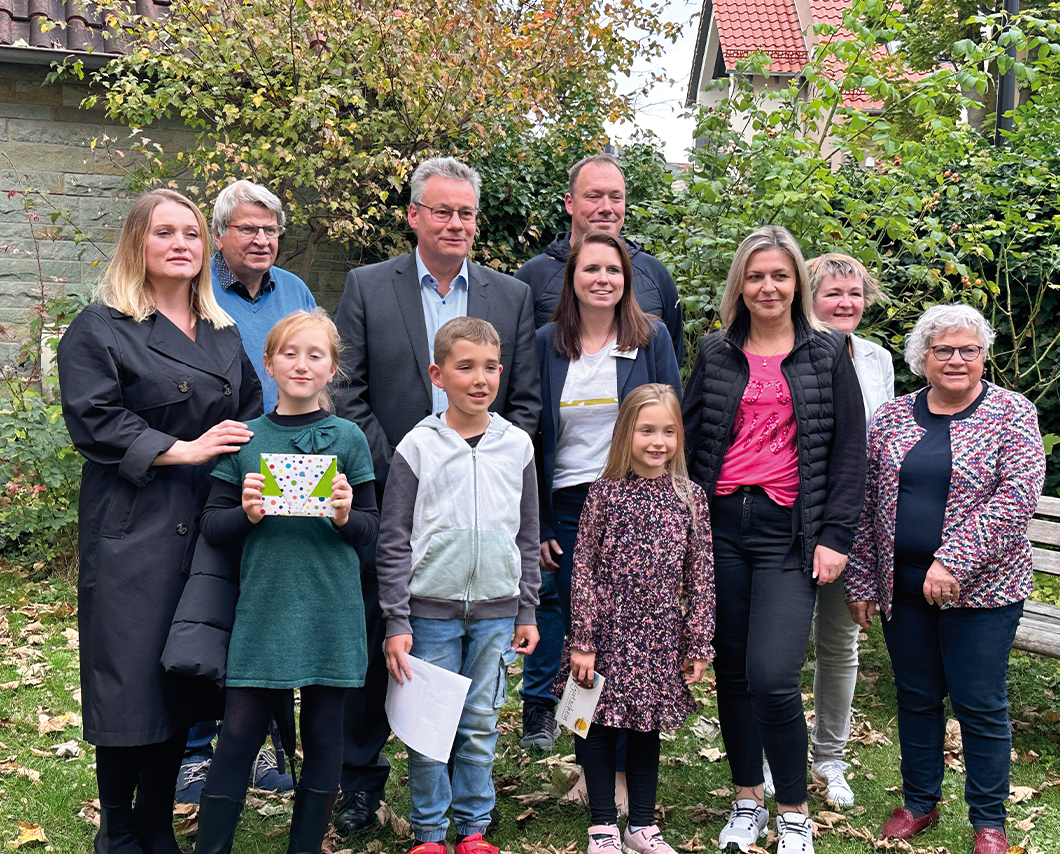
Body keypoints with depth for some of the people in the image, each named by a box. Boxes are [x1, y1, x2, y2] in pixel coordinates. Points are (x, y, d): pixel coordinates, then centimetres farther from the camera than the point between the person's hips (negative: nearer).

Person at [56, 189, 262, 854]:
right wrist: (185, 450, -16)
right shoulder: (101, 330, -2)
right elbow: (94, 421, -12)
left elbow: (250, 414, 22)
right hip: (133, 533, -5)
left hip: (209, 529, 5)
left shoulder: (224, 335, 16)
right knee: (131, 680, -2)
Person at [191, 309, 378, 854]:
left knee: (323, 738, 8)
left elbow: (372, 527, 6)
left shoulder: (347, 439, 3)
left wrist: (345, 516, -15)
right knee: (238, 734, 1)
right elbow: (211, 527, 6)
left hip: (330, 612, 0)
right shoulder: (244, 440, 5)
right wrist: (247, 513, -13)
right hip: (262, 609, 0)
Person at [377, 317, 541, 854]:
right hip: (430, 611, -2)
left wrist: (527, 611, 10)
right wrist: (396, 622, -6)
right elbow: (394, 541, -2)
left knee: (480, 727, 9)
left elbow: (527, 537, 12)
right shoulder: (417, 447, -3)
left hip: (495, 612, 2)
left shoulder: (517, 446, 5)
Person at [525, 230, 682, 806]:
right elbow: (533, 435, 6)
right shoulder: (547, 344, 6)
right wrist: (537, 525, 1)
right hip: (567, 509, 2)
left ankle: (622, 769, 14)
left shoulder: (651, 339, 2)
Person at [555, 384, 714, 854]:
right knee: (601, 726, 7)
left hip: (660, 638, 2)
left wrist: (698, 645, 2)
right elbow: (583, 569, -5)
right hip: (608, 632, -2)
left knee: (647, 727, 14)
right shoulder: (606, 492, -5)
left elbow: (700, 577, 3)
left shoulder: (690, 497, 1)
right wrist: (582, 640, -9)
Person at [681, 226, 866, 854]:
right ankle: (748, 799, 25)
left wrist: (836, 537, -6)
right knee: (731, 672, 8)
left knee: (772, 678, -13)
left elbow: (850, 450, 3)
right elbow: (688, 438, 13)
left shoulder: (828, 353, 6)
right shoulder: (715, 354, 12)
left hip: (790, 531, -3)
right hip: (721, 526, 3)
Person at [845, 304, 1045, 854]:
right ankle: (919, 803, 29)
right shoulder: (892, 417, 7)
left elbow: (1017, 496, -15)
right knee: (916, 698, 13)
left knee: (980, 705, 3)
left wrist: (953, 561, -22)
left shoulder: (1012, 414, -4)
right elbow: (866, 503, 9)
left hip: (980, 588, -3)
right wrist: (861, 582, 6)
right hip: (902, 586, 4)